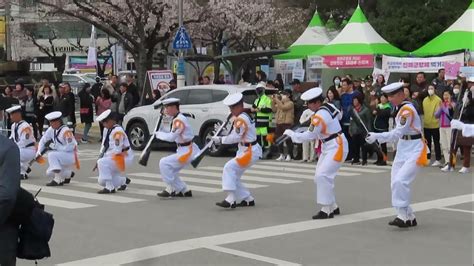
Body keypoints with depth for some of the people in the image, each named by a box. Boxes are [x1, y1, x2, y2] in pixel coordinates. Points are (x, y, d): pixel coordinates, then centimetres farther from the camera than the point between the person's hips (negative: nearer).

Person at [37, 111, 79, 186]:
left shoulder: (66, 131, -21)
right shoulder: (51, 130, 1)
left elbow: (70, 147, -26)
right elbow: (43, 140, 13)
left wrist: (56, 147, -20)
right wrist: (39, 152, 2)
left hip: (71, 156, -8)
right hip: (61, 156, 8)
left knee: (51, 154, -28)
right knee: (49, 173, 4)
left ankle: (57, 180, -21)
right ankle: (68, 174, 29)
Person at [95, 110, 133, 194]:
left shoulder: (118, 131, -22)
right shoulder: (107, 129, 4)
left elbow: (117, 150, -25)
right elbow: (104, 145, 10)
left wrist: (103, 156, -18)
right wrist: (101, 155, -4)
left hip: (124, 158, -9)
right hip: (114, 158, 9)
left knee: (102, 162, -29)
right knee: (102, 181, 6)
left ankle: (110, 188, -21)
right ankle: (123, 180, 31)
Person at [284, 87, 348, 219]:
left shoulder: (320, 116, -24)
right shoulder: (329, 106, 1)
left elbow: (308, 136, -20)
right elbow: (339, 115, 22)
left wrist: (291, 133, -9)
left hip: (336, 146, -10)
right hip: (328, 147, 10)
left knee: (323, 176, -18)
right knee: (319, 177, 10)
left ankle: (327, 210, -13)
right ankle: (333, 207, 19)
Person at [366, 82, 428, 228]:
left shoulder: (407, 109, -20)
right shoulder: (400, 108, 9)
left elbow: (397, 133, -23)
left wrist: (376, 136, -25)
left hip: (414, 150, -10)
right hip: (403, 150, 10)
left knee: (400, 181, -20)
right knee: (395, 183, 5)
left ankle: (404, 216, -12)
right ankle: (409, 217, 13)